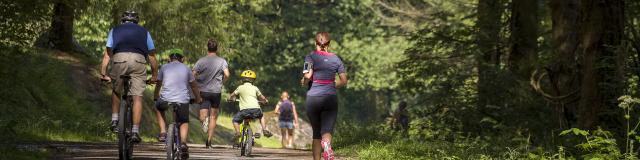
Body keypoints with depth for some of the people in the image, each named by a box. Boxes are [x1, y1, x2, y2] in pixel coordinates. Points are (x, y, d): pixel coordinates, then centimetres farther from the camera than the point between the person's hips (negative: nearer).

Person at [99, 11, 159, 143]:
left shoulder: (115, 30, 28)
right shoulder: (144, 31, 29)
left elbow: (108, 54, 18)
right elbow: (152, 56, 28)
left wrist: (103, 73, 17)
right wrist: (154, 75, 36)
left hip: (119, 59, 0)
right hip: (138, 60, 0)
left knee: (116, 91, 25)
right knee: (137, 97, 1)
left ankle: (114, 120, 14)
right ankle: (135, 131, -5)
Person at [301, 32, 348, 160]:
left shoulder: (311, 57, -1)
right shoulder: (335, 58, 8)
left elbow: (307, 76, -15)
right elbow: (344, 81, 5)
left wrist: (303, 82, 7)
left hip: (313, 98, 0)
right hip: (331, 98, 0)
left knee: (316, 133, 13)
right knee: (327, 131, -8)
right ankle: (326, 144, -42)